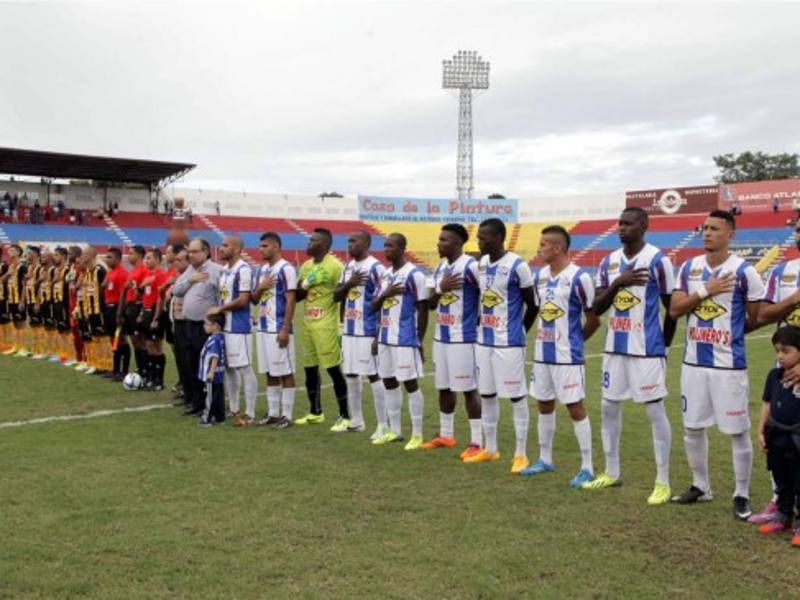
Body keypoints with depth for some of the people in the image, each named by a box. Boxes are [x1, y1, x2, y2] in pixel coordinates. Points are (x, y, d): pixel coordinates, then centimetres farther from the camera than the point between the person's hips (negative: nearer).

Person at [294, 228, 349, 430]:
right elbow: (297, 296, 17)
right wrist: (305, 285, -5)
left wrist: (341, 327, -14)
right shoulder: (306, 266, 13)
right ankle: (315, 413, 27)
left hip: (326, 325, -8)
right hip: (308, 323, 8)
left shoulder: (334, 266, -11)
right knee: (310, 368, 13)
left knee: (334, 369, -5)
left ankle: (344, 416, 3)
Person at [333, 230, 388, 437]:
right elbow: (336, 296, 12)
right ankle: (356, 421, 24)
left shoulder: (376, 268, -11)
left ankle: (383, 425, 2)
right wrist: (348, 284, -8)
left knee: (374, 376, -4)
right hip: (348, 330, 8)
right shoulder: (348, 267, 13)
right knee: (350, 375, 13)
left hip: (368, 332, -8)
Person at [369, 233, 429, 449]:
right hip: (386, 338, 8)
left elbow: (423, 309, -10)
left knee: (410, 383, -3)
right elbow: (373, 306, 15)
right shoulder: (385, 274, 13)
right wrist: (384, 294, -6)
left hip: (406, 339, -8)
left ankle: (417, 435, 4)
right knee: (389, 382, 12)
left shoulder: (414, 274, -11)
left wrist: (420, 340, -10)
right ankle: (395, 431, 22)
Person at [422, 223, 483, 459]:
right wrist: (440, 288, -7)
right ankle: (446, 435, 28)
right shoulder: (440, 268, 11)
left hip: (464, 338, -8)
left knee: (469, 389, -3)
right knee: (444, 387, 15)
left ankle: (476, 442, 5)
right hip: (441, 337, 8)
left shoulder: (470, 266, -14)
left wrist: (479, 320, -8)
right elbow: (430, 305, 11)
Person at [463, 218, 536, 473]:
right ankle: (490, 449, 26)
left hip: (509, 342, -7)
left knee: (517, 396, 1)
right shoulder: (481, 264, 8)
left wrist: (519, 331, 4)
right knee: (486, 394, 13)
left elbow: (532, 306, -6)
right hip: (484, 340, 8)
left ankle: (521, 454, 10)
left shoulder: (517, 265, -14)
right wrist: (481, 327, 13)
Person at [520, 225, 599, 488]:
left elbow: (593, 319, -8)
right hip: (542, 353, 7)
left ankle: (587, 468, 8)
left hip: (567, 356, -7)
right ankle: (545, 459, 29)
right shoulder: (539, 276, 7)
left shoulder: (579, 277, -14)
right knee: (544, 405, 15)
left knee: (575, 407, -2)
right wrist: (544, 337, 9)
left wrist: (574, 339, 3)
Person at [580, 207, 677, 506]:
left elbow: (672, 308, -3)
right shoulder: (609, 261, 7)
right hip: (615, 348, 6)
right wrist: (617, 283, -14)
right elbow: (597, 308, 3)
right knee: (609, 407, 12)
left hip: (647, 350, -6)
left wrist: (662, 345, 3)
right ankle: (612, 472, 27)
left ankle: (663, 482, 9)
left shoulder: (657, 260, -10)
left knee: (655, 411, -1)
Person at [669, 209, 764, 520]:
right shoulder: (689, 267, 6)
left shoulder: (743, 271, -8)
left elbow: (756, 319, -1)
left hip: (729, 363, -5)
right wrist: (704, 291, -13)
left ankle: (742, 495, 18)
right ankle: (701, 486, 30)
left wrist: (730, 331, 7)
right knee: (692, 427, 13)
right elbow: (674, 309, -1)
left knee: (738, 431, 3)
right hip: (693, 361, 5)